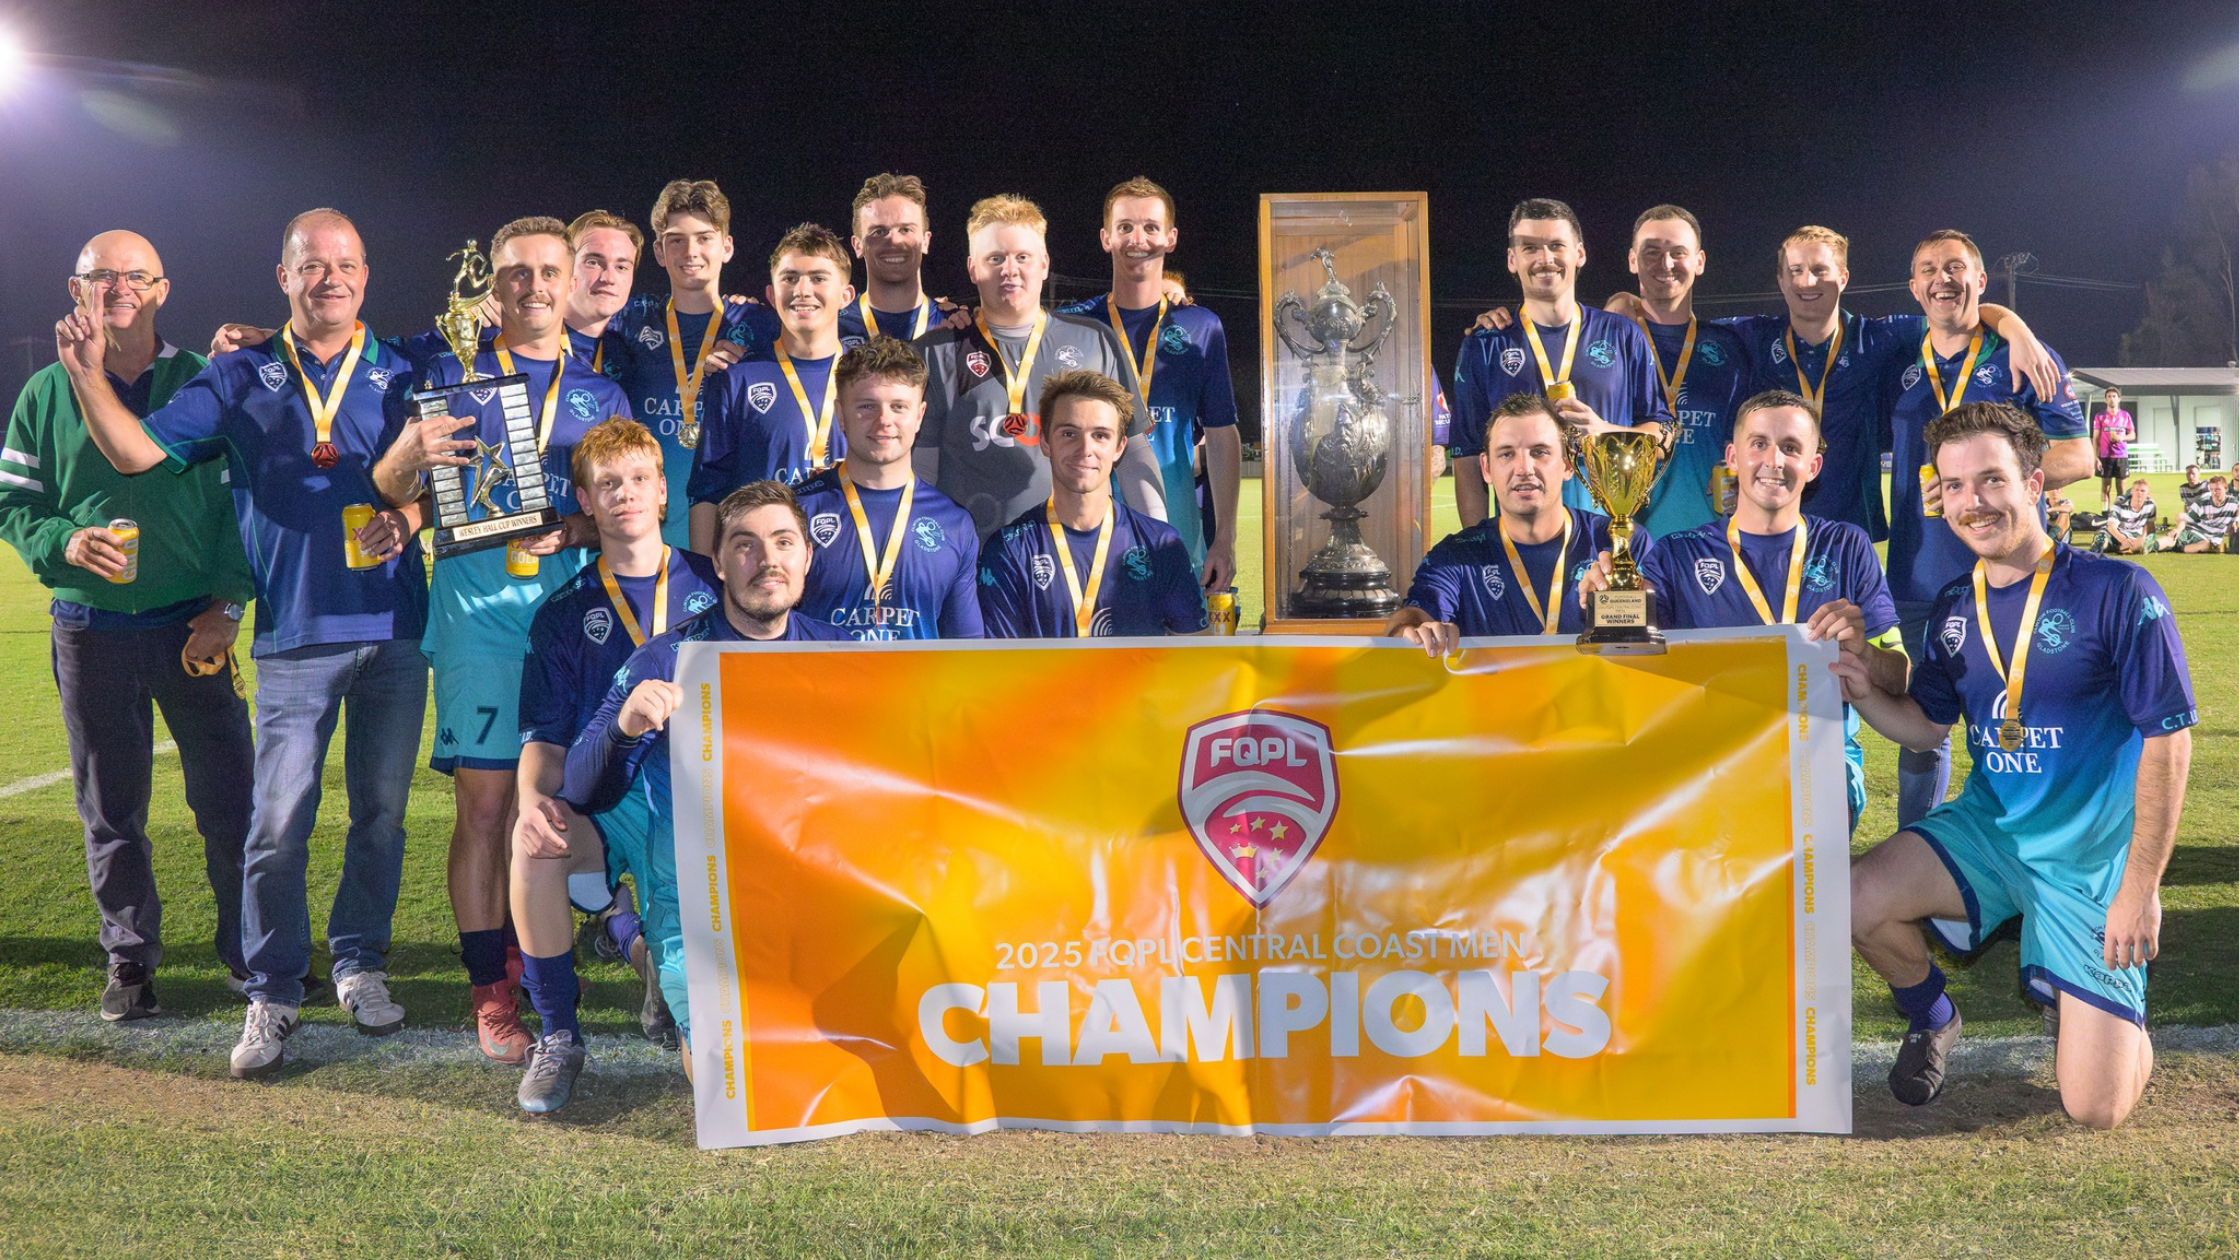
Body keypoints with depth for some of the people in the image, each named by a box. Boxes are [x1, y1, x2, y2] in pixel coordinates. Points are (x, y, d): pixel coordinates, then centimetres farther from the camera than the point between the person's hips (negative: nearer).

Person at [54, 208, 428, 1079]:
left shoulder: (398, 378, 9)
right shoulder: (241, 378, 6)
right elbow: (138, 451, 0)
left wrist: (409, 518, -11)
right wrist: (88, 377, -15)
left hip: (393, 627, 2)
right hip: (295, 633, -1)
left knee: (381, 812, 9)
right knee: (278, 823, -6)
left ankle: (361, 964, 25)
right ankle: (272, 994, 6)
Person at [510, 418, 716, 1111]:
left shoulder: (714, 585, 11)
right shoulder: (565, 612, 12)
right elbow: (545, 741, 5)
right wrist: (535, 798, -18)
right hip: (604, 804, 0)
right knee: (532, 838, -34)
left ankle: (636, 937, 15)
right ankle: (557, 1036, -13)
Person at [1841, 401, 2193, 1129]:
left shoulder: (2116, 593, -15)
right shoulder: (1958, 607, 2)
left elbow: (2167, 740, -13)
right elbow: (1924, 724, 13)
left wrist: (2140, 889, -14)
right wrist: (1863, 693, -10)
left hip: (2093, 855, -4)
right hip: (1987, 826, 4)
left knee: (2095, 1108, -10)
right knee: (1856, 901, -24)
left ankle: (2117, 1015, 28)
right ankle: (1932, 1021, 9)